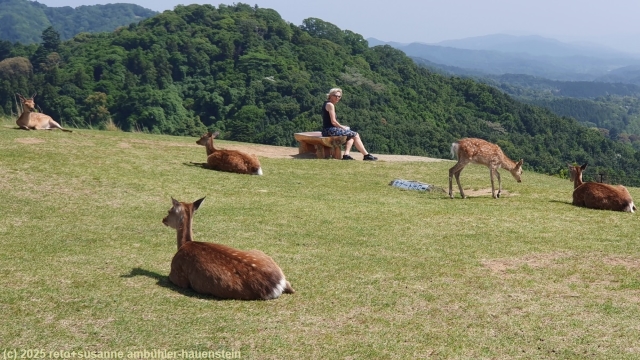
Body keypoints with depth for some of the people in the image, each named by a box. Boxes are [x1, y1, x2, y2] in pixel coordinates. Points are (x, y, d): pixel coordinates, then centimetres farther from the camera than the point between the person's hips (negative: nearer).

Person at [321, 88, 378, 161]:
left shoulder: (326, 104, 18)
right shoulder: (330, 105, -13)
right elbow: (333, 122, -18)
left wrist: (341, 126, 12)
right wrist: (342, 127, -2)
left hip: (326, 131, 10)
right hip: (330, 130, -10)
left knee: (352, 135, 17)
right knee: (355, 135, -2)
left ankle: (346, 154, -1)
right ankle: (367, 155, 5)